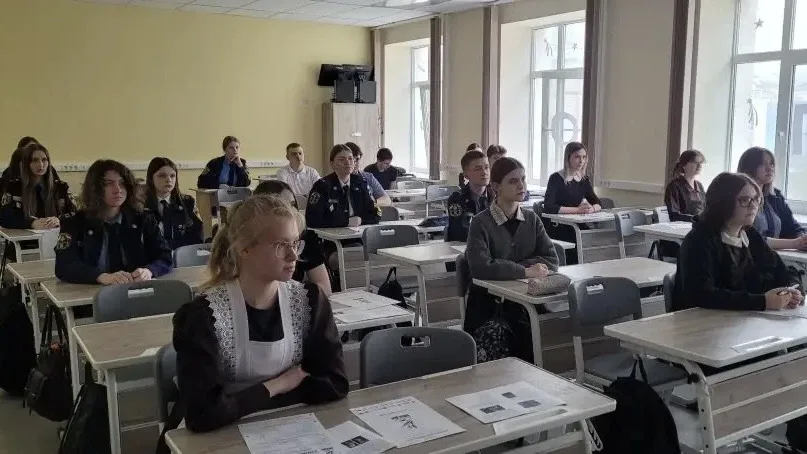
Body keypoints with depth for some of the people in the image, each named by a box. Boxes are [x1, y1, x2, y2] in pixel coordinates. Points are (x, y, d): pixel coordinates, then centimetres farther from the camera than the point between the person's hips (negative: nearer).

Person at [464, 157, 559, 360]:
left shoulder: (531, 219, 9)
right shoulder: (482, 223, -8)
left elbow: (551, 260, 0)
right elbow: (480, 267, -23)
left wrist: (507, 268, -13)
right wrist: (524, 271, -20)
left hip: (522, 300, 4)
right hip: (486, 301, -3)